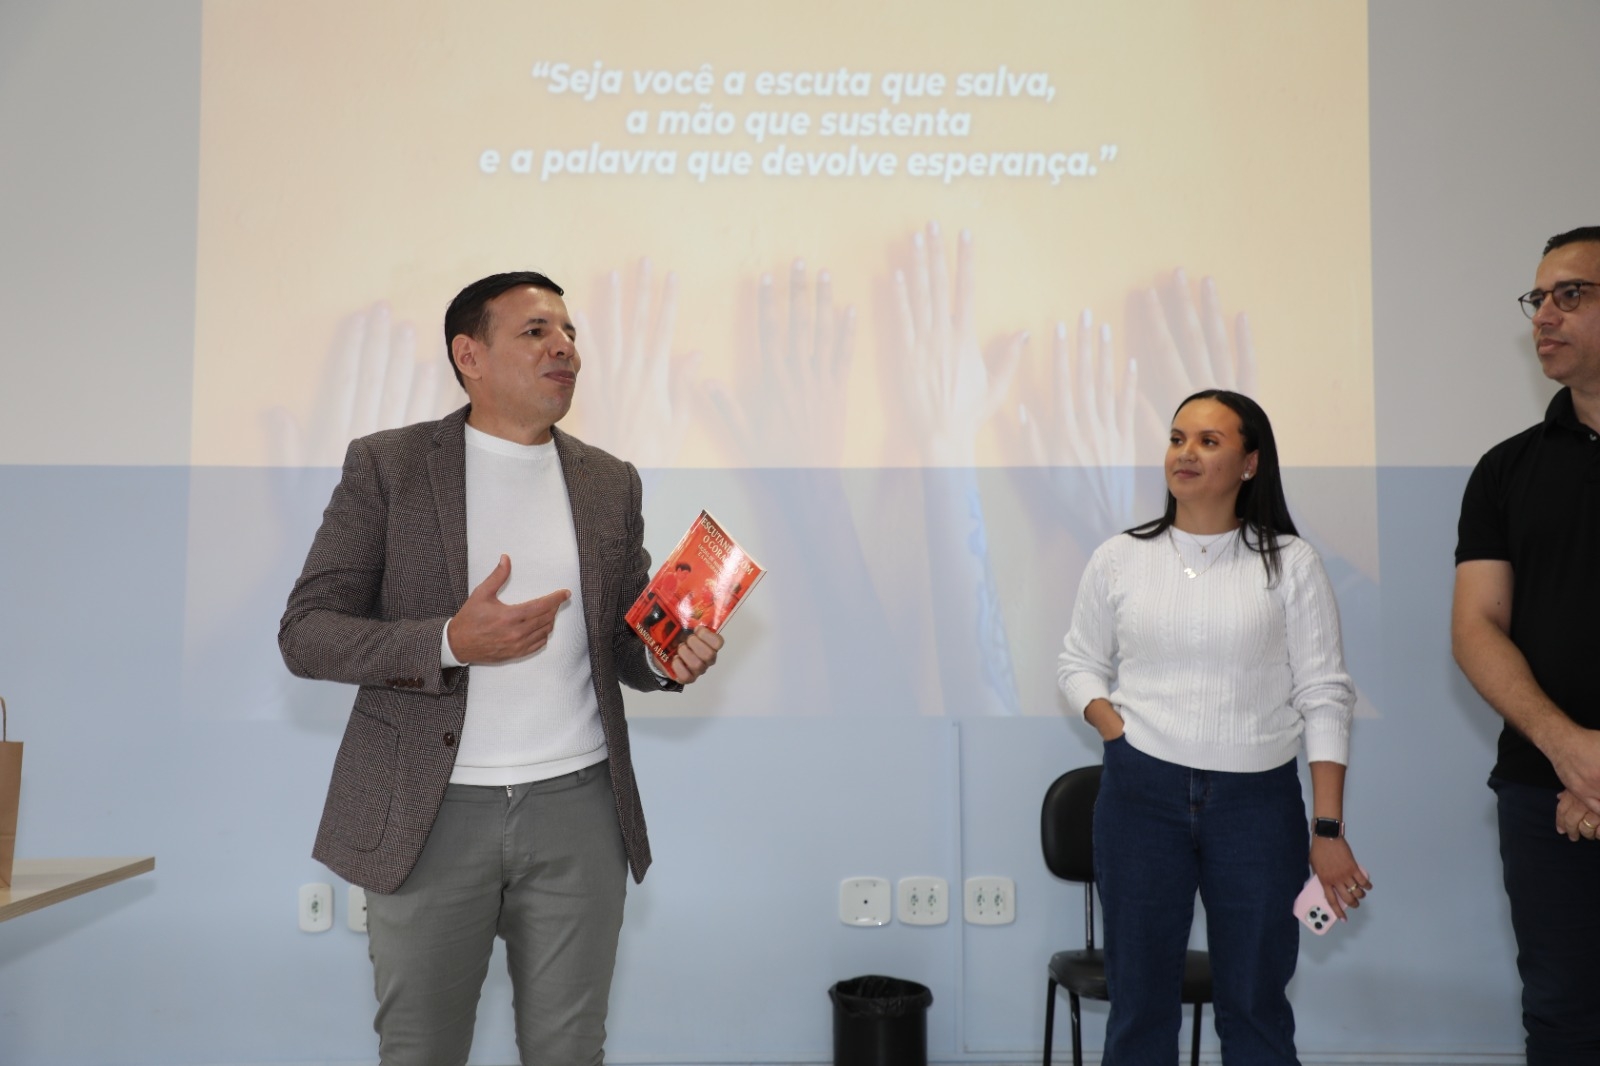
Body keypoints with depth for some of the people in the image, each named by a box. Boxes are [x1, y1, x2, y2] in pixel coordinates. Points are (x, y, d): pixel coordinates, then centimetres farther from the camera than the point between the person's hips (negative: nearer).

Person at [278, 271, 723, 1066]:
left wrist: (669, 656, -9)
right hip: (430, 812, -2)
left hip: (578, 803, 3)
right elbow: (305, 633, -5)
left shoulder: (610, 483, 8)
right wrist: (451, 641, -20)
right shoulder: (387, 465, -1)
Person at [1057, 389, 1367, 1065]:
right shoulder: (1119, 559, 5)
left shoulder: (1289, 562, 0)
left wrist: (1329, 830, -5)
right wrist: (1119, 732, -7)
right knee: (1139, 1002, 9)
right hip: (1140, 794, 1)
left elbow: (1324, 698, -1)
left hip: (1258, 799, -1)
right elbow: (1078, 664, 12)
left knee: (1256, 1006, 9)